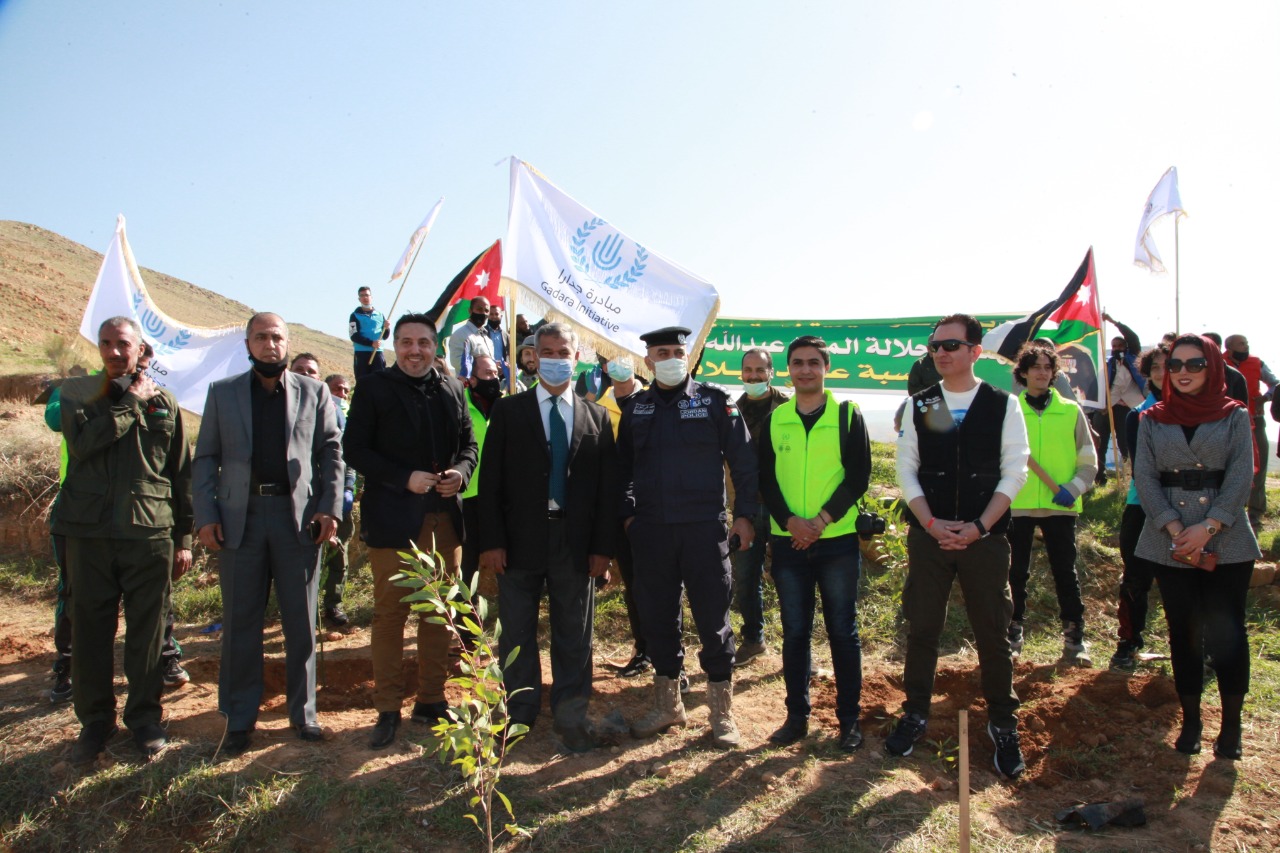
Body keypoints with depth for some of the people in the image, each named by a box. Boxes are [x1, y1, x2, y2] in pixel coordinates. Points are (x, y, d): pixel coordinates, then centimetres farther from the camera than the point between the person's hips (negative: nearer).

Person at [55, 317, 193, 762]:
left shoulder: (163, 402, 9)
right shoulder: (77, 393, 7)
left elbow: (182, 474, 9)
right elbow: (82, 442, -15)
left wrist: (184, 537, 6)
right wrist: (131, 403, -9)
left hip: (150, 532, 0)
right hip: (89, 532, 0)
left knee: (147, 630, 6)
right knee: (89, 629, 7)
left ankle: (144, 715, 21)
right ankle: (95, 720, 22)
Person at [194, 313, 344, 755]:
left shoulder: (313, 392, 8)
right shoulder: (222, 393, 9)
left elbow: (332, 452, 5)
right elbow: (205, 458, 7)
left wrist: (330, 508, -6)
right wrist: (206, 516, -3)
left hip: (298, 517, 0)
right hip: (239, 518, 1)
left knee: (301, 622, 7)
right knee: (240, 623, 7)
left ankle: (303, 712, 21)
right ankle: (239, 719, 20)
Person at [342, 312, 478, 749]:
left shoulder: (452, 390, 12)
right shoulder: (375, 389, 0)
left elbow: (468, 443, 15)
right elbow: (354, 449, -5)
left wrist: (461, 472, -7)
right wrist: (405, 478, -16)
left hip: (445, 516, 4)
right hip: (393, 517, -4)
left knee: (439, 613, 11)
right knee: (390, 614, 3)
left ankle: (431, 700, 24)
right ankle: (388, 710, 14)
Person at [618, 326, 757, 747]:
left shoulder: (714, 400, 0)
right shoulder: (636, 408, 9)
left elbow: (743, 460, -1)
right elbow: (624, 468, 15)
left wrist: (744, 514, -6)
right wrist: (627, 514, 6)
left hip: (705, 527, -3)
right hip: (650, 530, 3)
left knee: (713, 618, 3)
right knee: (657, 617, 11)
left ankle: (722, 712, 18)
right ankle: (668, 704, 28)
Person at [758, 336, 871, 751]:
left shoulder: (848, 416, 1)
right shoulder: (773, 421, 7)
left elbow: (858, 476, -5)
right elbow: (766, 479, 3)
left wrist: (820, 521, -14)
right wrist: (791, 522, -13)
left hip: (837, 540, -2)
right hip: (788, 542, 2)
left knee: (843, 631, 5)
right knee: (794, 631, 8)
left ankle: (849, 718, 17)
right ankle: (796, 715, 20)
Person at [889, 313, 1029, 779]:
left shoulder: (1004, 405, 0)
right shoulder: (919, 405, 4)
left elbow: (1015, 471, -4)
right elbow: (906, 468, 3)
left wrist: (978, 526, -13)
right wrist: (932, 523, -9)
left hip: (985, 537, -1)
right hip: (928, 535, 2)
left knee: (993, 632, 6)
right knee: (922, 628, 8)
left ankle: (1002, 726, 22)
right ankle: (914, 715, 24)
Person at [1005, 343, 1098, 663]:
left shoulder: (1071, 411, 4)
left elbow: (1089, 461, 6)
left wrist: (1074, 488, -10)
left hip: (1059, 506, 0)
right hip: (1018, 504, 0)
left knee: (1065, 573, 7)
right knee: (1016, 572, 8)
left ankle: (1074, 637, 16)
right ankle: (1014, 633, 20)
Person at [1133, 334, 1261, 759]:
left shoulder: (1234, 416, 4)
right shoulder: (1152, 420, 8)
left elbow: (1241, 477, -4)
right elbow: (1144, 477, 0)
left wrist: (1208, 527, -15)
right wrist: (1175, 529, -13)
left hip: (1227, 542, -1)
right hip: (1170, 544, 2)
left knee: (1225, 632, -1)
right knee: (1183, 632, 7)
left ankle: (1231, 726, 13)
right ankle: (1190, 721, 18)